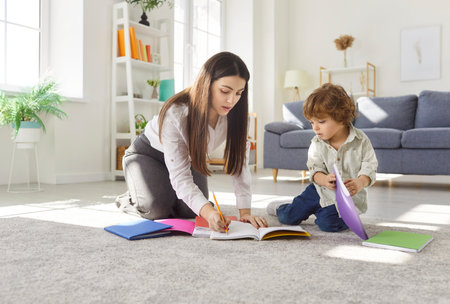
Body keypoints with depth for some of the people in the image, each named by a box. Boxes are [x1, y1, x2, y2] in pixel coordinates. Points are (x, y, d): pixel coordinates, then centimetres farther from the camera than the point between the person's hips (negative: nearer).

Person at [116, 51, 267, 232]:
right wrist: (208, 212, -56)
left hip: (189, 158, 5)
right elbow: (180, 175, -40)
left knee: (190, 211, -13)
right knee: (157, 209, -23)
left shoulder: (234, 114, -25)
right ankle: (129, 199, 13)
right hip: (148, 154, -4)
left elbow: (239, 161, -22)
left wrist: (245, 211, -32)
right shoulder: (175, 114, -40)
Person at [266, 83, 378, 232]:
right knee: (288, 217, 2)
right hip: (321, 190, 2)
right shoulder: (317, 144, -6)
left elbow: (370, 166, -12)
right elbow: (315, 170, -9)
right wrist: (325, 180, -32)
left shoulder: (360, 140, -13)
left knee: (328, 223, -25)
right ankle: (281, 207, 39)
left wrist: (359, 183, -32)